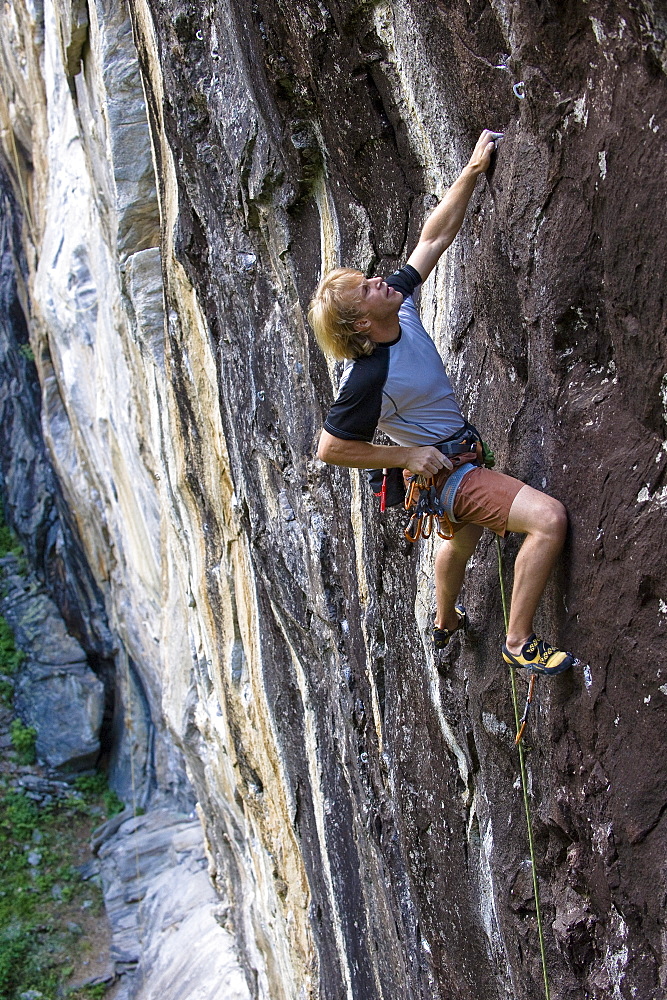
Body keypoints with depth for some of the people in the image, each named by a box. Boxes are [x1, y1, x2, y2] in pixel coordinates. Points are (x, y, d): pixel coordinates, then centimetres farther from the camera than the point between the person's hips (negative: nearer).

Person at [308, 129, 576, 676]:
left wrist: (473, 170, -7)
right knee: (549, 518, -24)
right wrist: (406, 455, -21)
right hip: (443, 471, -10)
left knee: (463, 539, 35)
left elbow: (434, 237, -2)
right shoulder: (370, 379, -31)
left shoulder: (401, 304, -10)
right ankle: (519, 642, -11)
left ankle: (446, 621, 63)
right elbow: (329, 449, -23)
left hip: (457, 458, 10)